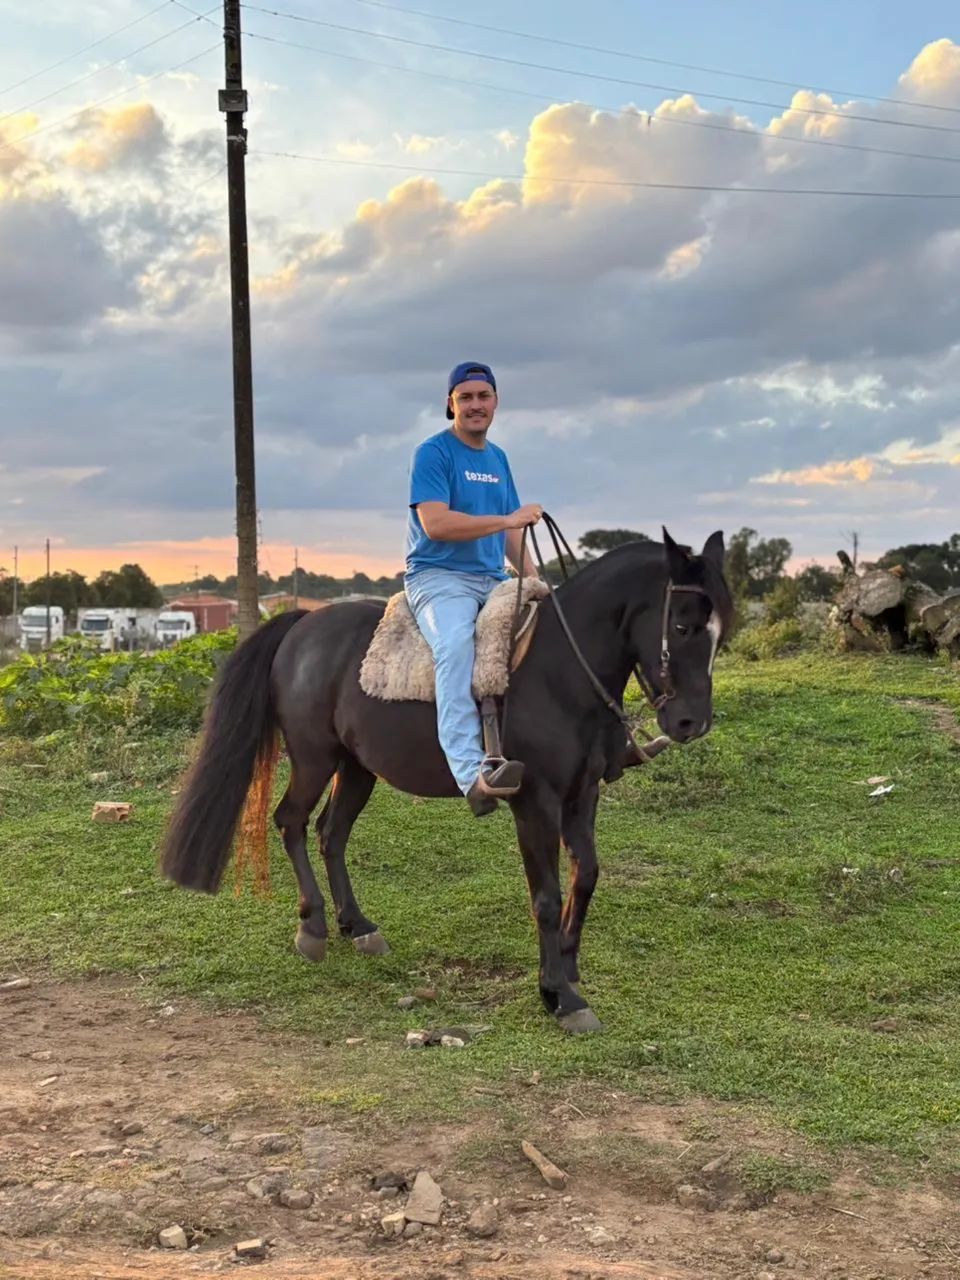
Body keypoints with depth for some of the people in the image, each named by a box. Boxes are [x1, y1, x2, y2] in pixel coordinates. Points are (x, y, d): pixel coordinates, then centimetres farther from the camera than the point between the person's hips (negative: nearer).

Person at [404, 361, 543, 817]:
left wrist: (532, 576, 6)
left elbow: (510, 531, 22)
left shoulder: (498, 458, 19)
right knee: (457, 643, -35)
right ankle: (472, 772, -49)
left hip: (493, 581, 8)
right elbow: (435, 523, -17)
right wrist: (507, 520, -20)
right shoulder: (433, 452, -4)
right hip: (438, 577, -8)